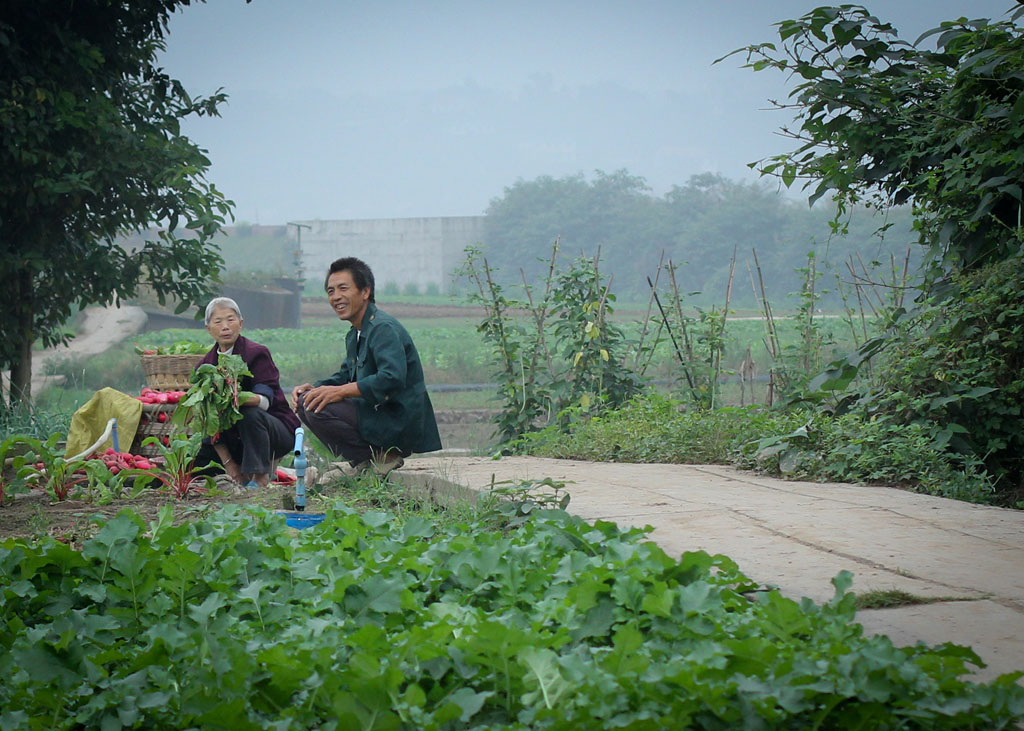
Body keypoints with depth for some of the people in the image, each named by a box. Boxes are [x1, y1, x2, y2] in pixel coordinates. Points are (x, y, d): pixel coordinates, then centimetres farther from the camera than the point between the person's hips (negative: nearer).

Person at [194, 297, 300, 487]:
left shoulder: (257, 354, -13)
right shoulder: (204, 366, 1)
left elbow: (265, 401, -25)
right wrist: (227, 462, -11)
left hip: (278, 431, -5)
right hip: (233, 438, 5)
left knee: (250, 414, -35)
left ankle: (261, 476, -24)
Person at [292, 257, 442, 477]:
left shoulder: (384, 328, -16)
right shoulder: (354, 334, 16)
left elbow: (392, 379, -30)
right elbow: (345, 375, 26)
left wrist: (340, 391, -27)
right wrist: (315, 388, 5)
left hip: (400, 424, -10)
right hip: (381, 417, 10)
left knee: (314, 407, -20)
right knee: (306, 400, 15)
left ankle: (380, 458, -11)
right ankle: (365, 461, 9)